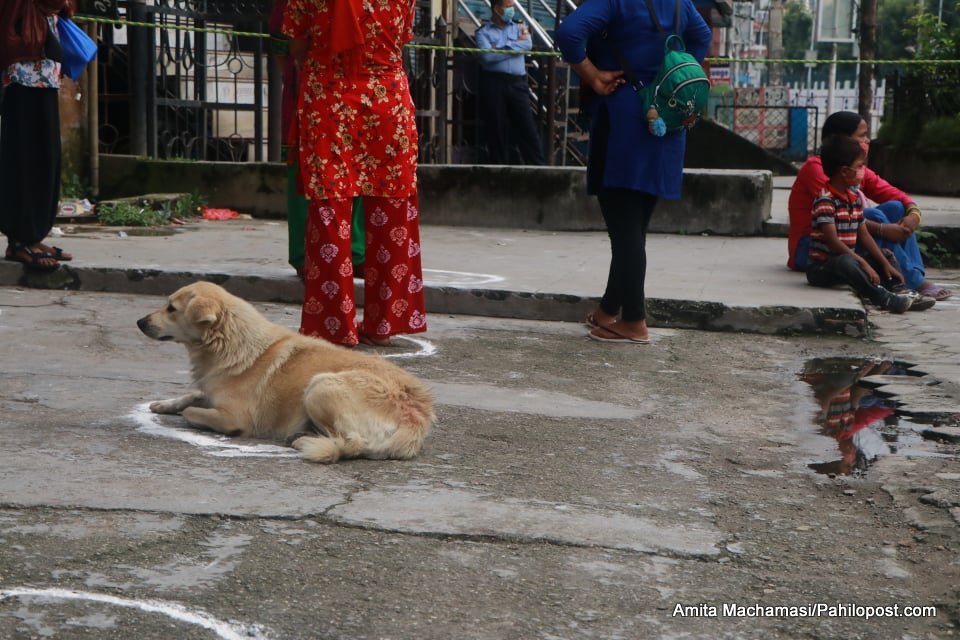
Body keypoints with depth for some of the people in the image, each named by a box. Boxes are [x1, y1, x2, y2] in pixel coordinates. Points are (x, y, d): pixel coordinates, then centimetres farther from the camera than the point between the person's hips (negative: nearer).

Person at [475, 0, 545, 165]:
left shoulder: (518, 28, 16)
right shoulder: (484, 32, 6)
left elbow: (527, 45, -3)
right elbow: (487, 56, -11)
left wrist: (502, 48, -6)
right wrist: (516, 45, -2)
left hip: (517, 84, 2)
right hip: (493, 84, -2)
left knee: (527, 127, -3)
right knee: (496, 131, 1)